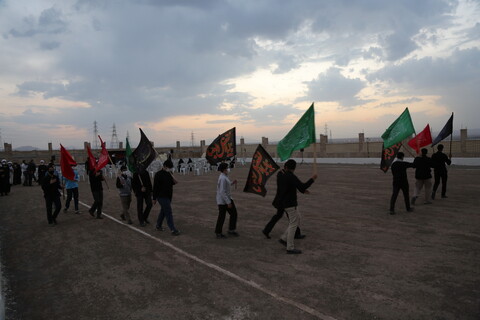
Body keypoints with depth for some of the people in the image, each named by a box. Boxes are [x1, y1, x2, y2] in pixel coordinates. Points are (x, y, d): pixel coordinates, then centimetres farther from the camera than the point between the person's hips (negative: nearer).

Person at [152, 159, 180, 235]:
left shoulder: (170, 173, 7)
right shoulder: (159, 174, -14)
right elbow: (155, 187, -12)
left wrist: (174, 182, -5)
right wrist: (154, 198, -11)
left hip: (168, 196, 8)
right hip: (162, 197, -8)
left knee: (163, 211, 19)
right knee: (168, 213, -9)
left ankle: (158, 225, 35)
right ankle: (173, 230, -8)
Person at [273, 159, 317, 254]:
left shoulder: (280, 175, 6)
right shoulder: (291, 177, -21)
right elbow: (302, 186, -20)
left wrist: (302, 190, 20)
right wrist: (312, 179, -7)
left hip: (283, 202, 9)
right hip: (290, 203, -9)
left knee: (298, 218, 20)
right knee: (293, 224, 1)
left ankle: (284, 238, 20)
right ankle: (290, 248, 8)